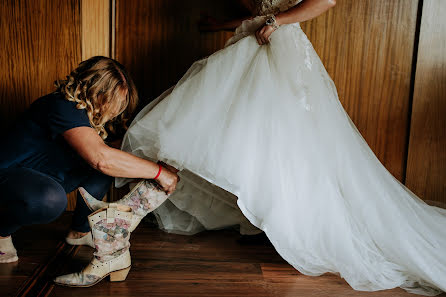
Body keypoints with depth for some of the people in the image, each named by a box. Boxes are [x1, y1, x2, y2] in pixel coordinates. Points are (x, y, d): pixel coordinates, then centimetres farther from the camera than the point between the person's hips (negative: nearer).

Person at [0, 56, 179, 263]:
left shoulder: (98, 114, -3)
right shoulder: (63, 108, -30)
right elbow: (101, 157, -45)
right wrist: (158, 171, -39)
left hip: (49, 176, 9)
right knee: (51, 199, -40)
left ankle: (80, 232, 8)